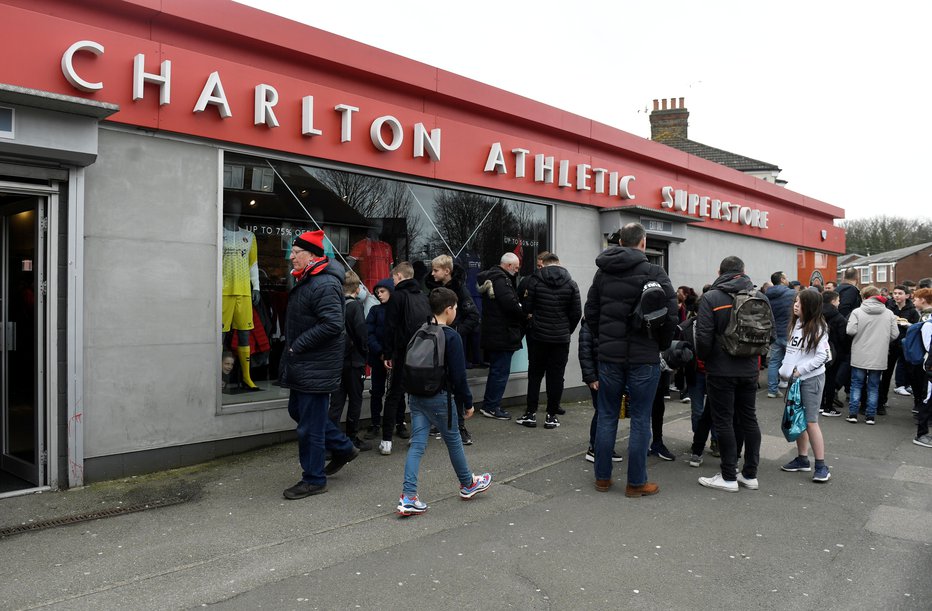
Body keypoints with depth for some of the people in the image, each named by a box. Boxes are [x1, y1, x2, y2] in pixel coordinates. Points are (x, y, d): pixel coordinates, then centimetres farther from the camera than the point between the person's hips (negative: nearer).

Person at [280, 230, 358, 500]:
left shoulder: (325, 285, -20)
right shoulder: (305, 281, 13)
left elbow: (333, 324, -29)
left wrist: (298, 345, -22)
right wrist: (292, 352, 13)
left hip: (317, 368, -11)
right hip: (302, 365, 11)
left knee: (310, 425, -1)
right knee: (298, 411, 21)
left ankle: (313, 480, 15)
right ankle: (343, 448, 34)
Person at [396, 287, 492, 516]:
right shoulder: (451, 337, -14)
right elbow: (458, 375, -14)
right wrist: (467, 403, -4)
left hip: (416, 395, 6)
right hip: (439, 398, -6)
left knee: (417, 444, 5)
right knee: (454, 441, 13)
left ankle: (408, 497, -1)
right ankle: (468, 484, 33)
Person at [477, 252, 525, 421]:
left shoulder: (492, 277, 15)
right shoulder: (501, 280, -17)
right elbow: (511, 304, -23)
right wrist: (524, 315, -7)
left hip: (494, 335, 10)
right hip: (502, 334, -10)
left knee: (496, 369, 17)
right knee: (501, 370, -2)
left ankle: (488, 405, 24)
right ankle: (492, 406, 4)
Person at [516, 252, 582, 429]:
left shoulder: (534, 280, -5)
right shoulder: (571, 284, 0)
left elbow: (526, 307, -7)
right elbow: (577, 313, -1)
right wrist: (568, 331, 13)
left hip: (538, 335, 0)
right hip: (561, 338, 1)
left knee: (535, 374, 9)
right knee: (556, 376, 6)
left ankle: (531, 413, 9)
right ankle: (551, 416, 9)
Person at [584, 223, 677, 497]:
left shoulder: (603, 272, 7)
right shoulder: (653, 273, -8)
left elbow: (591, 311, 10)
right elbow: (670, 313, -11)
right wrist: (661, 345, 3)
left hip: (609, 355, 4)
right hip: (644, 357, -4)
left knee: (607, 417, 12)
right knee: (640, 420, 4)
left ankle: (602, 477, 18)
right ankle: (636, 483, 11)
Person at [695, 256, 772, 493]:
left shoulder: (710, 298, -12)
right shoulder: (759, 296, 3)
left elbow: (703, 336, -17)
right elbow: (772, 330, 7)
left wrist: (703, 358, 1)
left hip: (721, 370, -5)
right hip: (749, 369, 5)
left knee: (723, 421, 2)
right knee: (749, 418, 13)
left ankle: (729, 477, 8)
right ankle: (750, 474, 21)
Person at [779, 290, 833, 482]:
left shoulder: (817, 328, -11)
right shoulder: (795, 324, 9)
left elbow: (822, 356, -14)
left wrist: (800, 370, -15)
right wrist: (786, 369, 3)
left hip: (812, 379, -7)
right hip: (795, 379, 7)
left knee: (811, 422, -7)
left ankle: (821, 466, 0)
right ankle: (802, 459, 24)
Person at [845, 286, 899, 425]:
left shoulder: (857, 312, -9)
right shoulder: (889, 313, -1)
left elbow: (851, 330, -16)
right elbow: (895, 334, -1)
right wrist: (883, 341, 18)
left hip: (860, 357, -2)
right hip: (879, 357, 2)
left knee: (856, 385, 9)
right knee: (873, 387, 11)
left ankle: (853, 414, 8)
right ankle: (870, 416, 13)